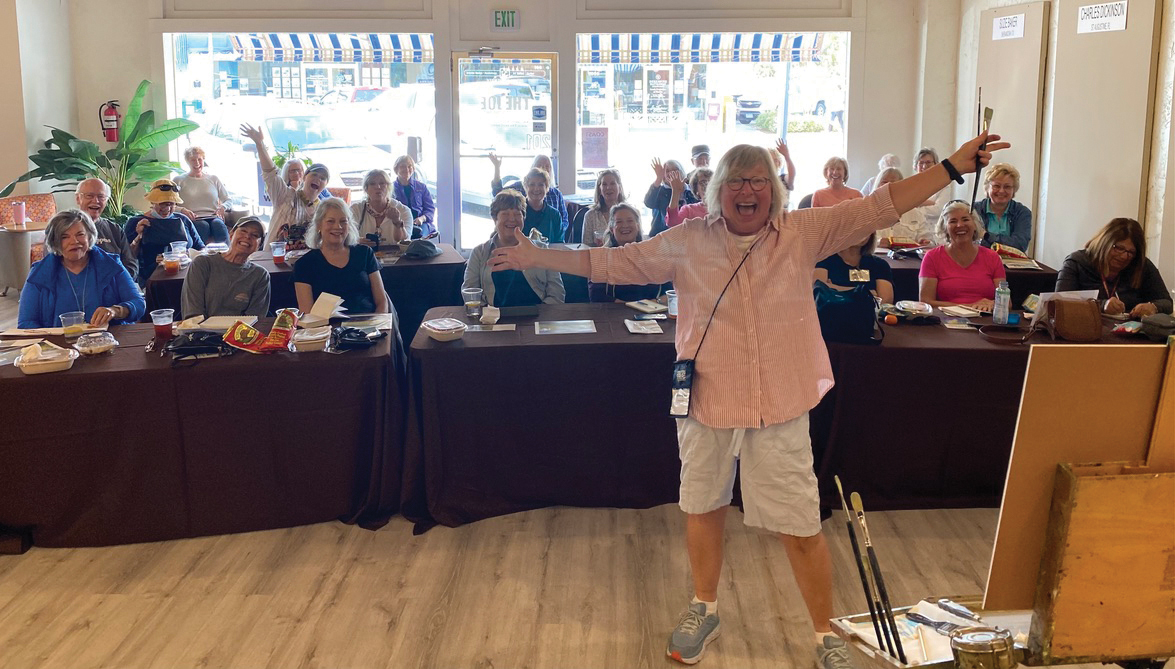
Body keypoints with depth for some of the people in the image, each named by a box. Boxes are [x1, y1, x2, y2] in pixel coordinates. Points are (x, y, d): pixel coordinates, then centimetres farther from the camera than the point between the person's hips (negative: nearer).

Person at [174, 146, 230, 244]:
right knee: (203, 226, -37)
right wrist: (182, 210, -14)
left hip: (213, 217, 1)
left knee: (218, 224, -36)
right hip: (192, 220, -1)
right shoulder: (179, 181, 17)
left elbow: (228, 200, 22)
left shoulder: (214, 179, 23)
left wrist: (223, 207, -2)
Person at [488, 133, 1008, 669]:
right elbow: (611, 262, 2)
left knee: (801, 528, 4)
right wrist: (535, 257, -1)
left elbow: (880, 206, -5)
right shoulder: (687, 241, -1)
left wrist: (955, 165, -12)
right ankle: (704, 610, 43)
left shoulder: (802, 234, -2)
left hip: (780, 408, -1)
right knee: (703, 509, 18)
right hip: (708, 404, 2)